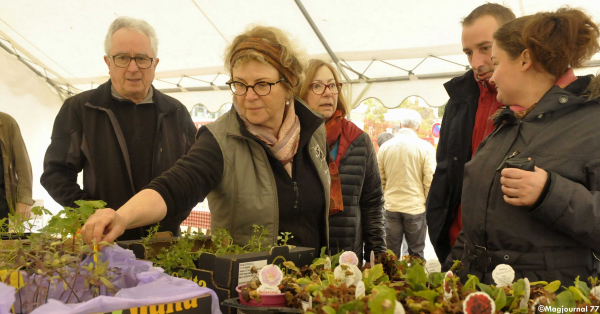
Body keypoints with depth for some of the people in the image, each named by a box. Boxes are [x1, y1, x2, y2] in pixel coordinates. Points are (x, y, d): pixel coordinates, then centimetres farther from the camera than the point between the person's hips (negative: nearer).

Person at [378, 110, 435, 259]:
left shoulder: (385, 147, 2)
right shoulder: (425, 148, -7)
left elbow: (380, 179, 8)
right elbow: (430, 181, -7)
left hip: (391, 207, 2)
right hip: (416, 207, -2)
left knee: (391, 254, 10)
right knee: (416, 254, 6)